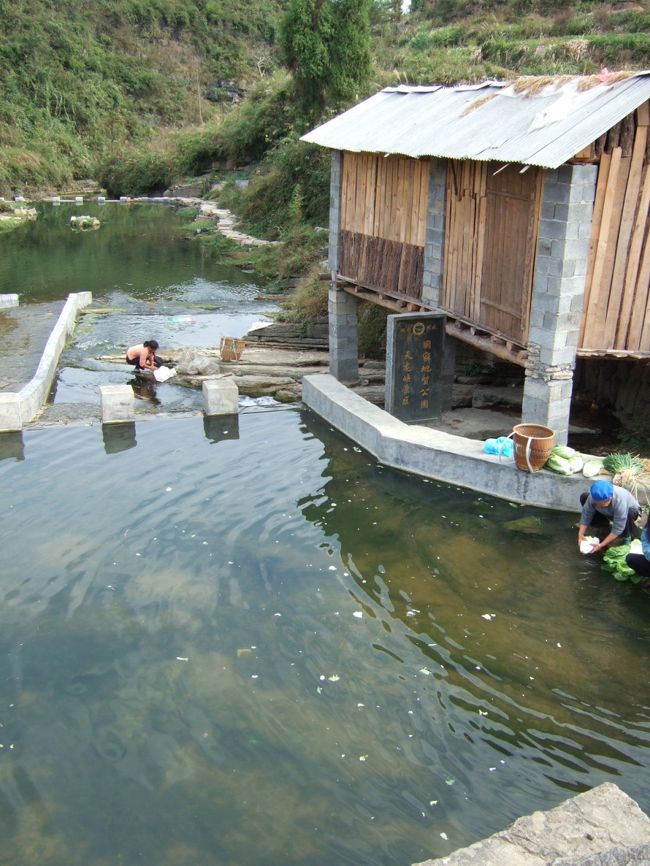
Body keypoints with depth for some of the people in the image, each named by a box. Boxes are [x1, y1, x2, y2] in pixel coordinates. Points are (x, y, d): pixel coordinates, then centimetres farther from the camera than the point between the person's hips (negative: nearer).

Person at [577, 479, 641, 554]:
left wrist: (601, 545, -39)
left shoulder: (620, 501, -43)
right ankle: (605, 525, 5)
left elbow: (618, 528, -38)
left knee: (630, 513, -41)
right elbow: (586, 514, -21)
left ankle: (626, 537, -9)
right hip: (609, 512, 4)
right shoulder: (593, 496, -32)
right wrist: (580, 534, -30)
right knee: (584, 497, -13)